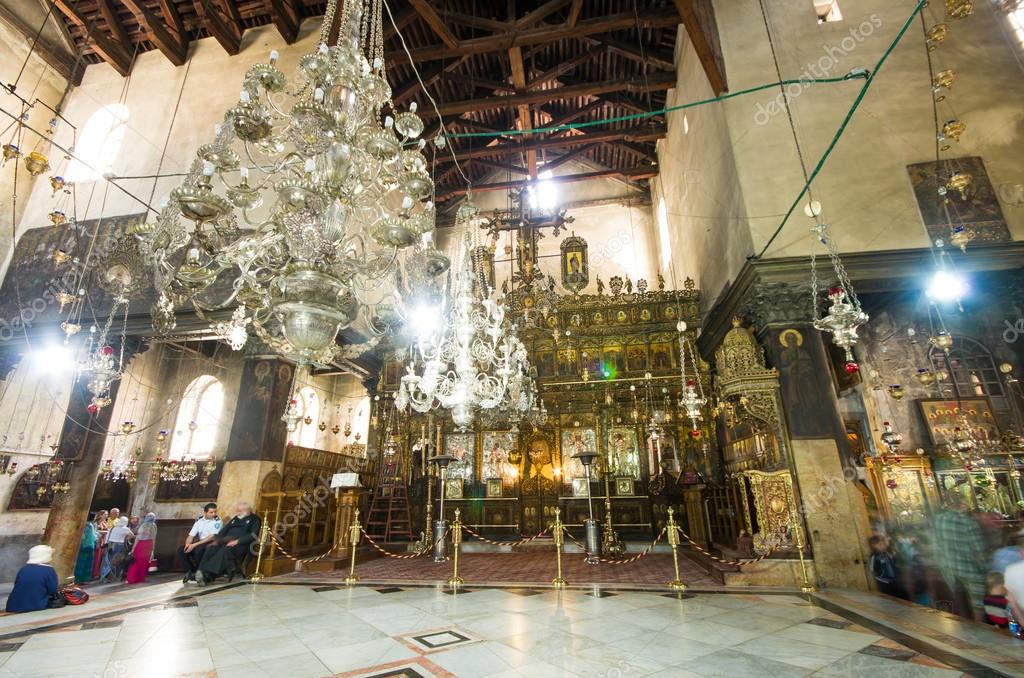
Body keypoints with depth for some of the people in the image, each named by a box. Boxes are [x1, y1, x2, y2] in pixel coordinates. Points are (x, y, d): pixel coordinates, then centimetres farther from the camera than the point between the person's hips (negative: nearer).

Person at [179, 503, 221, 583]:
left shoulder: (217, 522, -6)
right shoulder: (199, 522, 11)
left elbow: (211, 537, -15)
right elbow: (191, 536, 8)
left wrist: (194, 545, -19)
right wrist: (188, 544, -16)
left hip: (211, 544, -6)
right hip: (199, 543, 6)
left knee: (199, 549, -35)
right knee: (181, 549, -16)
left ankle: (196, 572, -11)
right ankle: (190, 570, -3)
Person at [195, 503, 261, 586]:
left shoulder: (254, 519, 10)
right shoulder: (235, 519, 29)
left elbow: (253, 535, -5)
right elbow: (224, 530, 17)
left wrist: (237, 541, -17)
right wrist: (216, 540, -3)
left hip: (240, 544, -6)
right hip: (226, 541, 6)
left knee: (225, 550, -36)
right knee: (211, 548, -25)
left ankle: (208, 575, -47)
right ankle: (201, 571, -40)